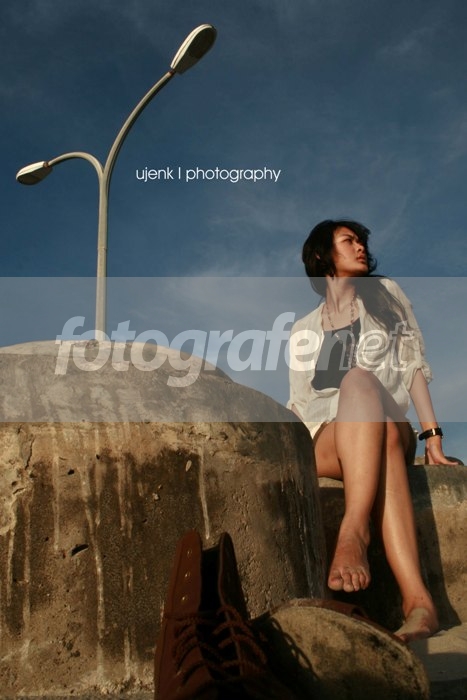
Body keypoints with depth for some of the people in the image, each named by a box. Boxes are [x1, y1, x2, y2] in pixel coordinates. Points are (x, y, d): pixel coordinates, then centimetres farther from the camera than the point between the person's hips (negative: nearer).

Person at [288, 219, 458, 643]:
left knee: (359, 381, -34)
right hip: (324, 444, 0)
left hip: (389, 432, 1)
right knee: (360, 379, -36)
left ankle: (353, 531, -51)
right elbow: (300, 403, 16)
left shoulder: (386, 296, 20)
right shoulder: (304, 331, 20)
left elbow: (413, 365, 10)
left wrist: (432, 433, -2)